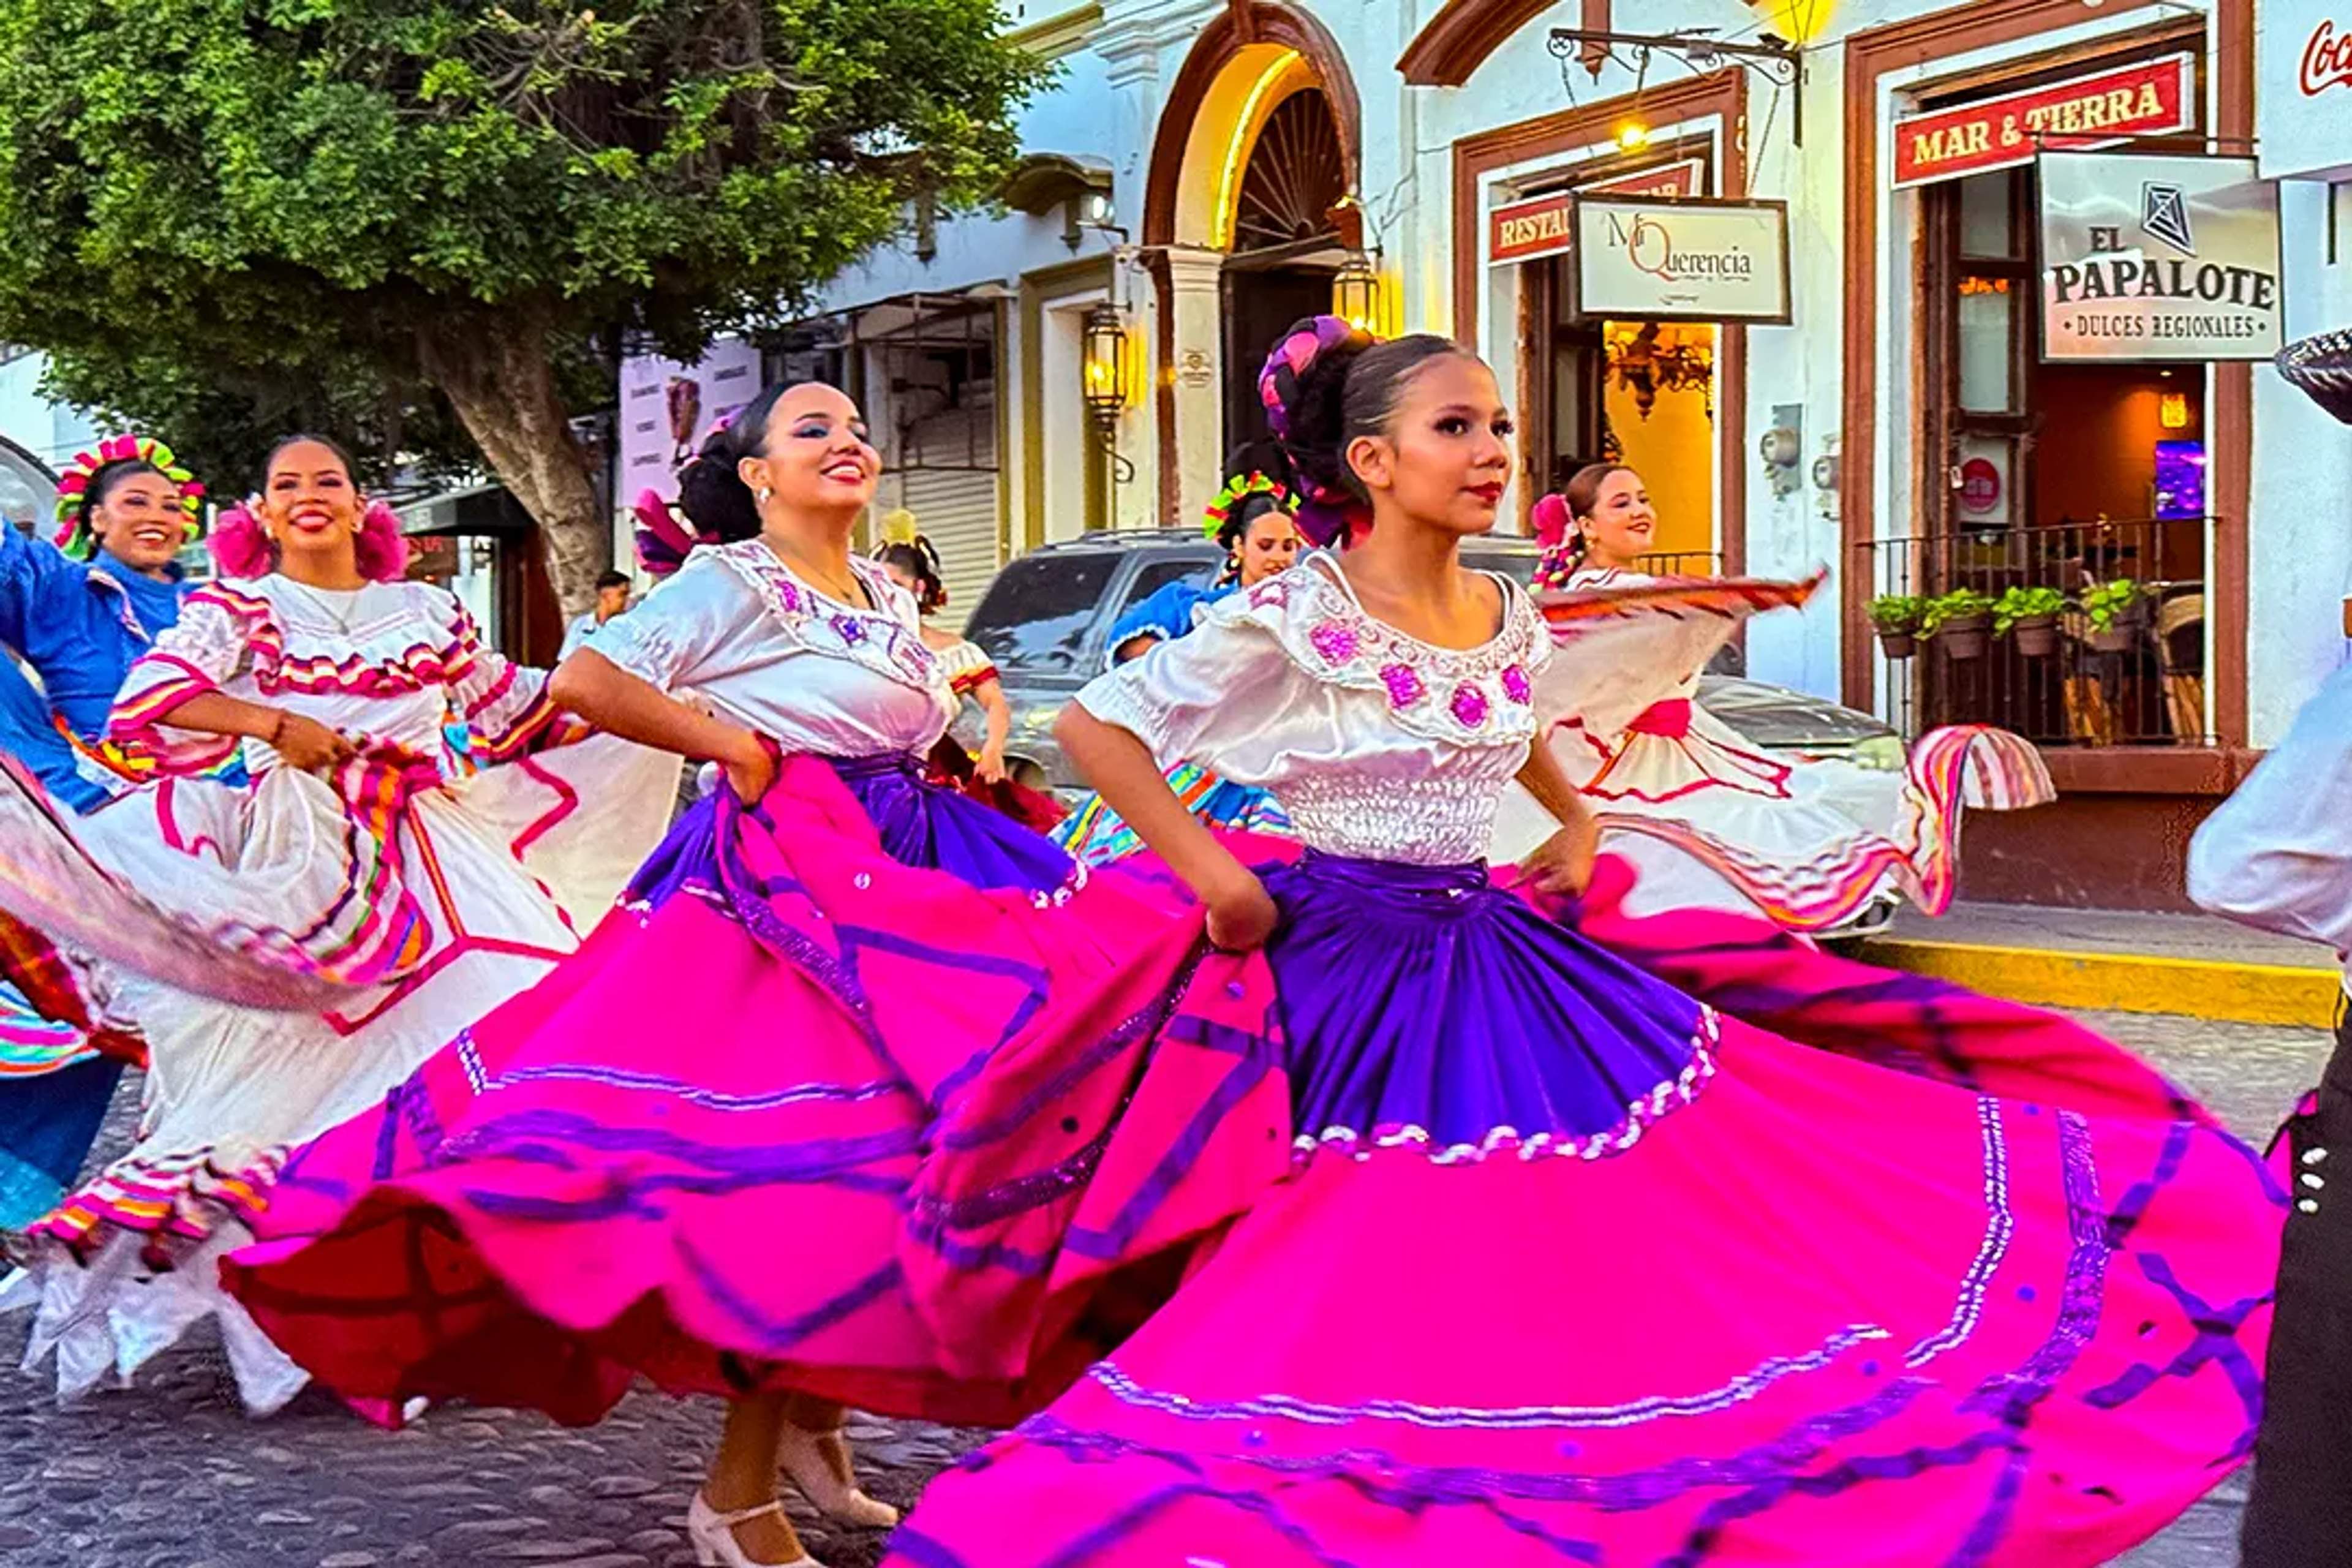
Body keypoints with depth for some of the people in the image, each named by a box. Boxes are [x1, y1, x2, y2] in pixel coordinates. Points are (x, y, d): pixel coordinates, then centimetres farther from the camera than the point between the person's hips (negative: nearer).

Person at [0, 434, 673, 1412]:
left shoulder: (422, 610, 18)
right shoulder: (236, 606, 8)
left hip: (429, 848, 3)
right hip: (299, 858, -3)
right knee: (294, 1064, -10)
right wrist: (272, 723, -17)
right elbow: (145, 701, -7)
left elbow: (516, 716, 22)